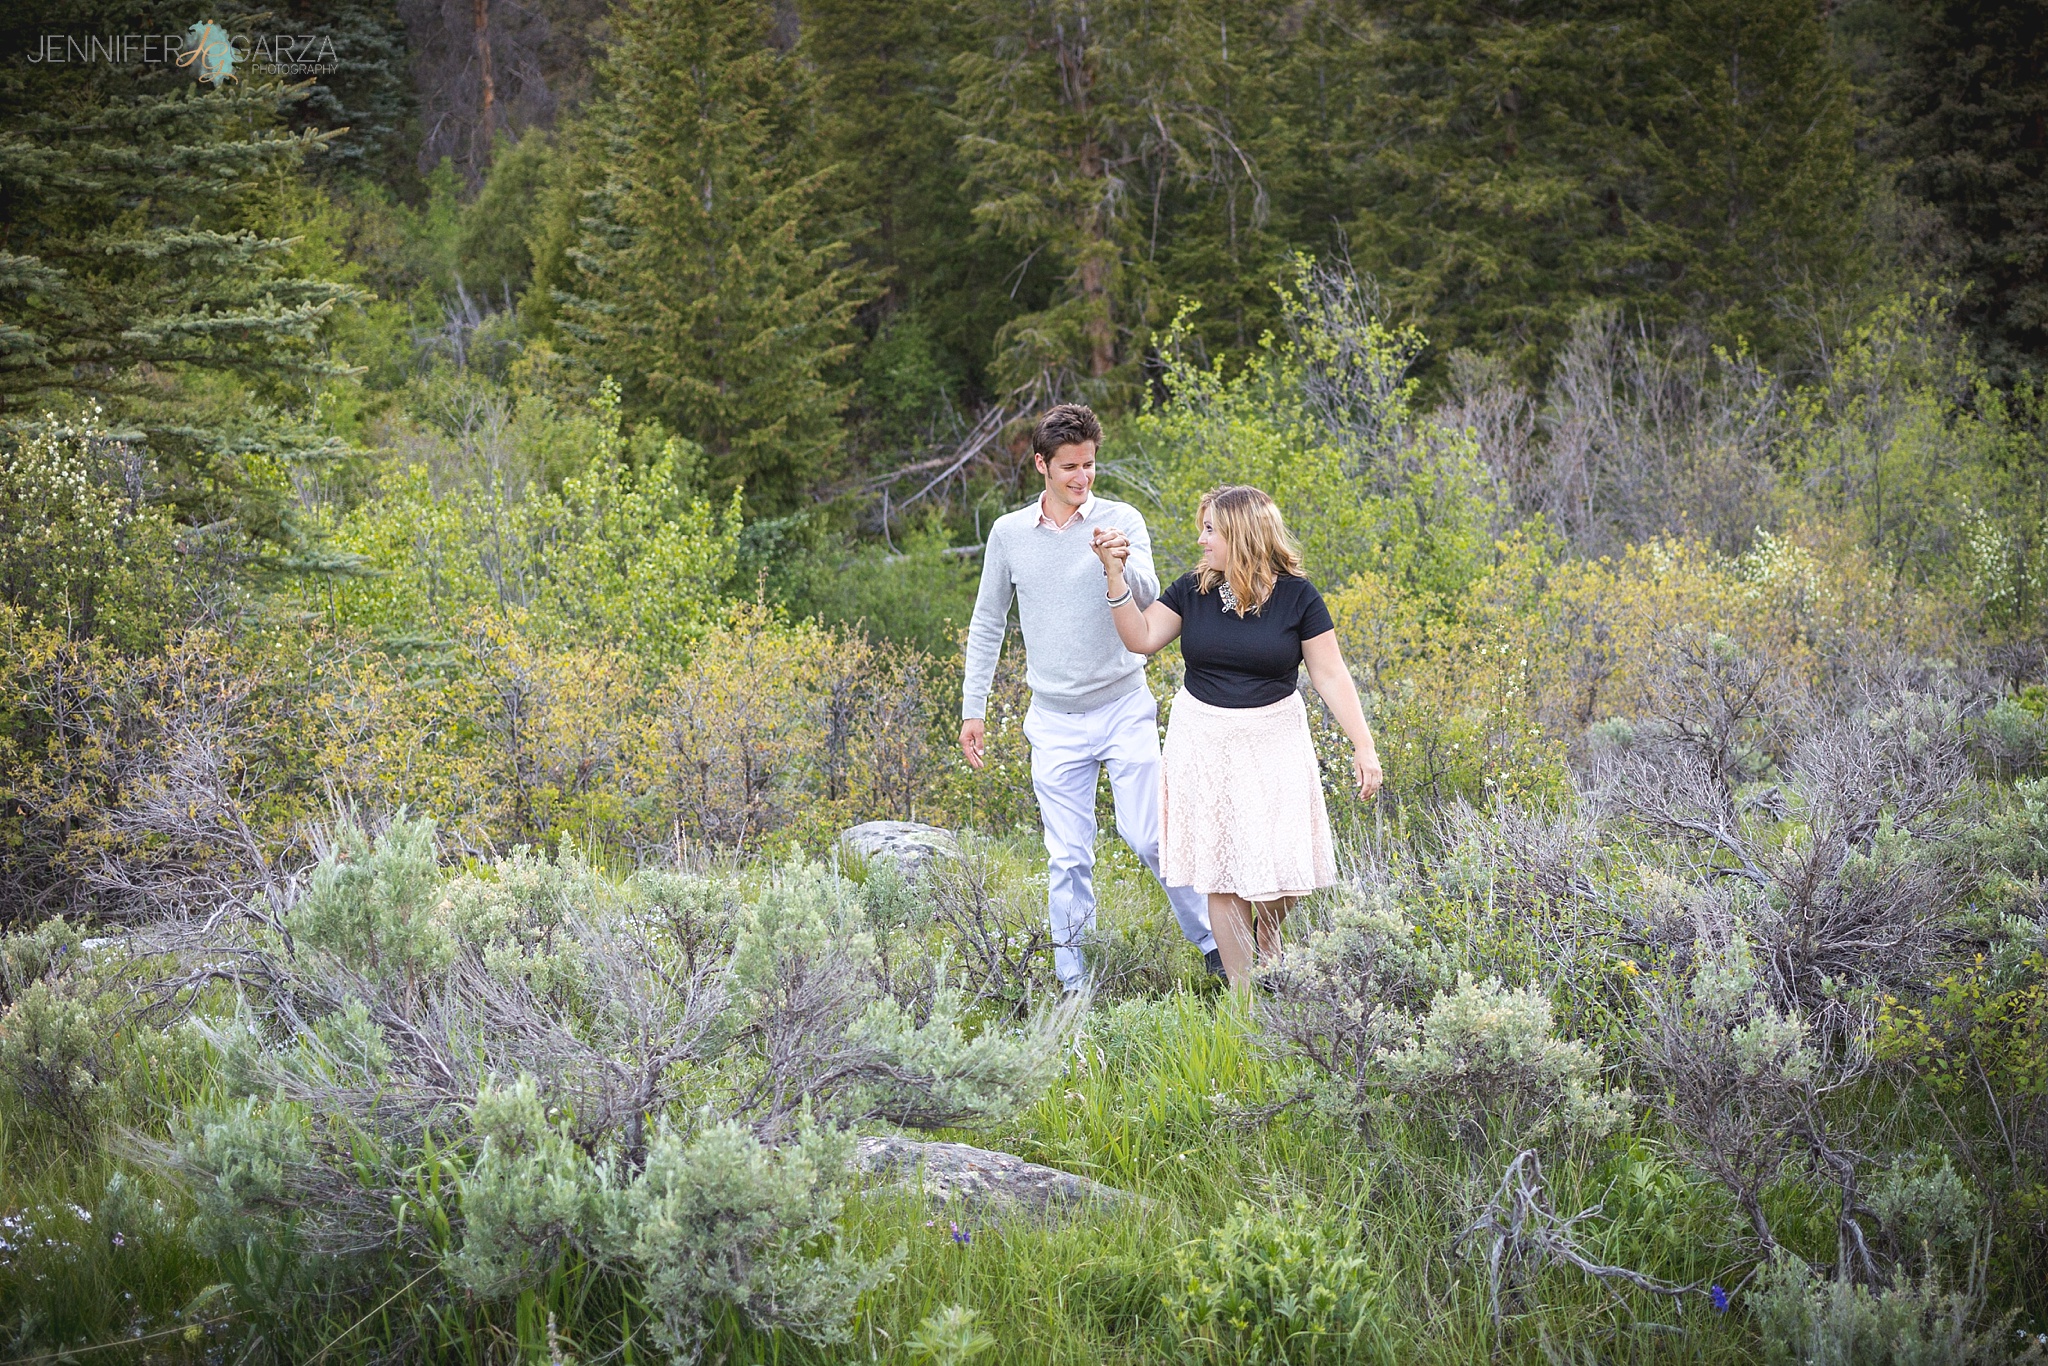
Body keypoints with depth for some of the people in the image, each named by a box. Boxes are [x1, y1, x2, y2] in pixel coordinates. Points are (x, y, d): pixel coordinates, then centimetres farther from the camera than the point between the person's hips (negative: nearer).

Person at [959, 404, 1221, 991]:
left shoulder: (1120, 520, -3)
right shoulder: (1008, 533, 3)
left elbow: (1148, 593, -18)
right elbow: (988, 624, 13)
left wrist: (1121, 566, -40)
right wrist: (973, 708, 11)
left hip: (1125, 710, -2)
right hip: (1056, 722, 2)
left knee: (1149, 836, -5)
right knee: (1068, 860, 3)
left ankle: (1213, 942, 14)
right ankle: (1074, 985, 10)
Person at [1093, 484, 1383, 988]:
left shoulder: (1296, 597, -7)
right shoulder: (1193, 590, 1)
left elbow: (1330, 675, -6)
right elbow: (1141, 638, 3)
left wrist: (1364, 745, -11)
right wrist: (1117, 576, -6)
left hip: (1273, 739, -2)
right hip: (1204, 738, 2)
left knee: (1280, 868, 0)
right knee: (1222, 875, 1)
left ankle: (1267, 936, 34)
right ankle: (1242, 993, 9)